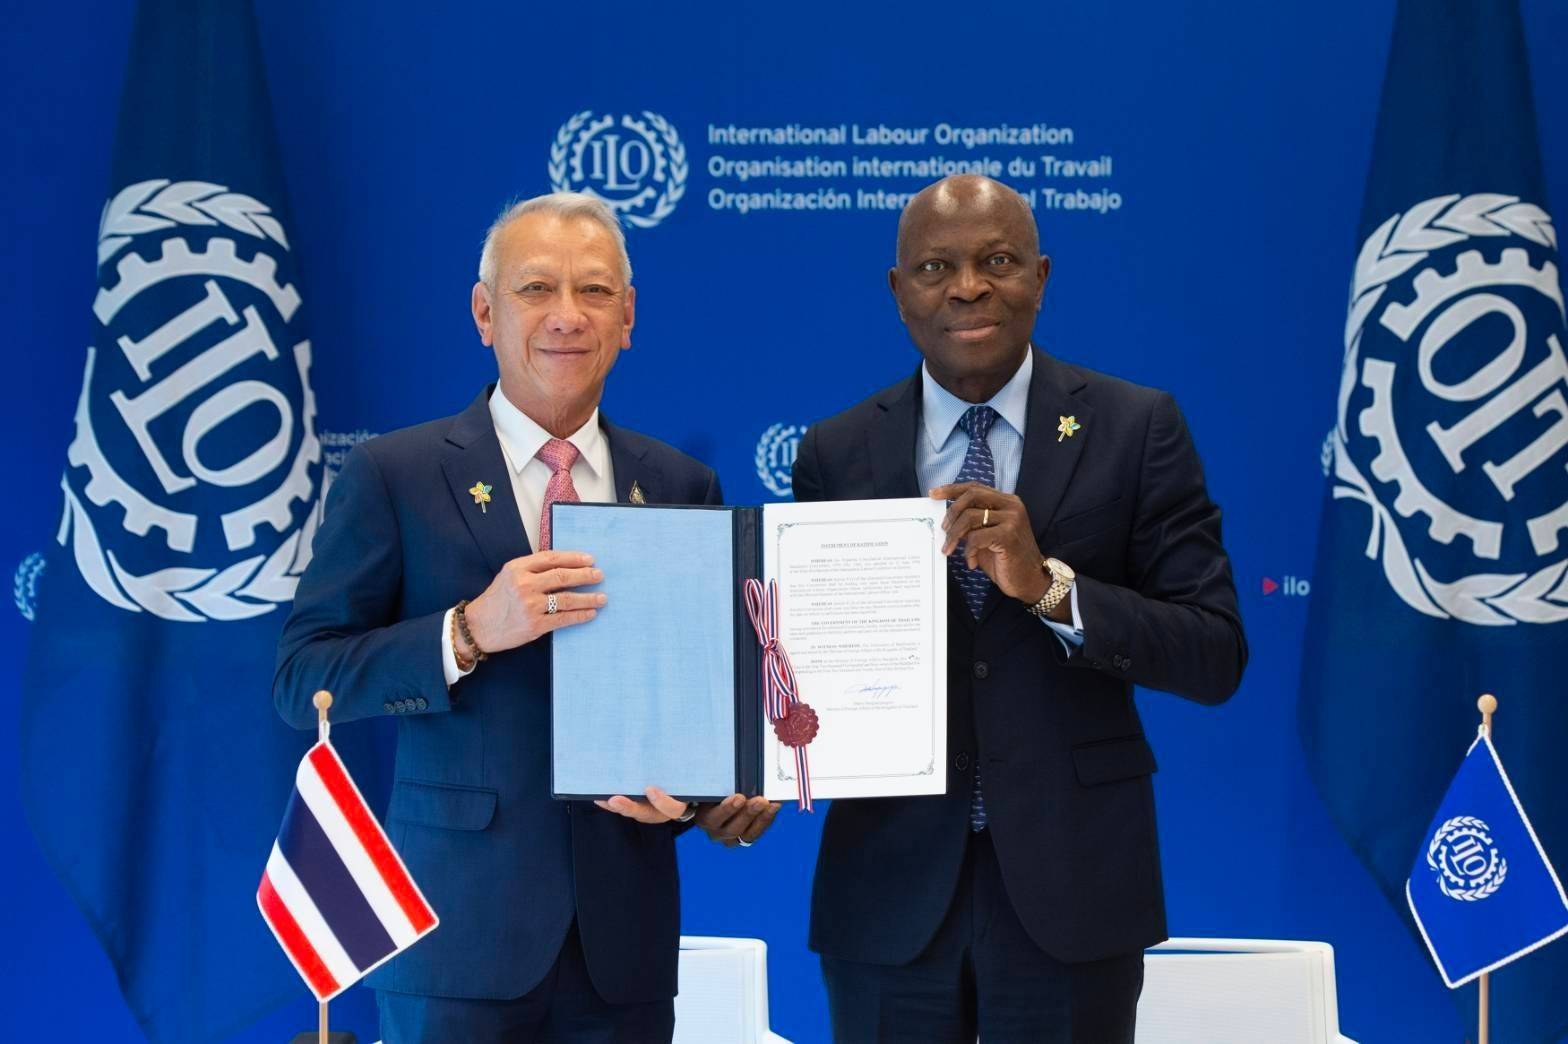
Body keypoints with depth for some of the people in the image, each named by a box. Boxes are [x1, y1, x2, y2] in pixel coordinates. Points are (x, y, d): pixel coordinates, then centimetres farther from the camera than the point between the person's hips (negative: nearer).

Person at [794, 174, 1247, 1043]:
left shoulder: (1137, 430, -3)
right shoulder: (836, 453, 2)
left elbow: (1216, 659, -7)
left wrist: (1049, 584, -21)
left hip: (1070, 884, -1)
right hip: (889, 888, 1)